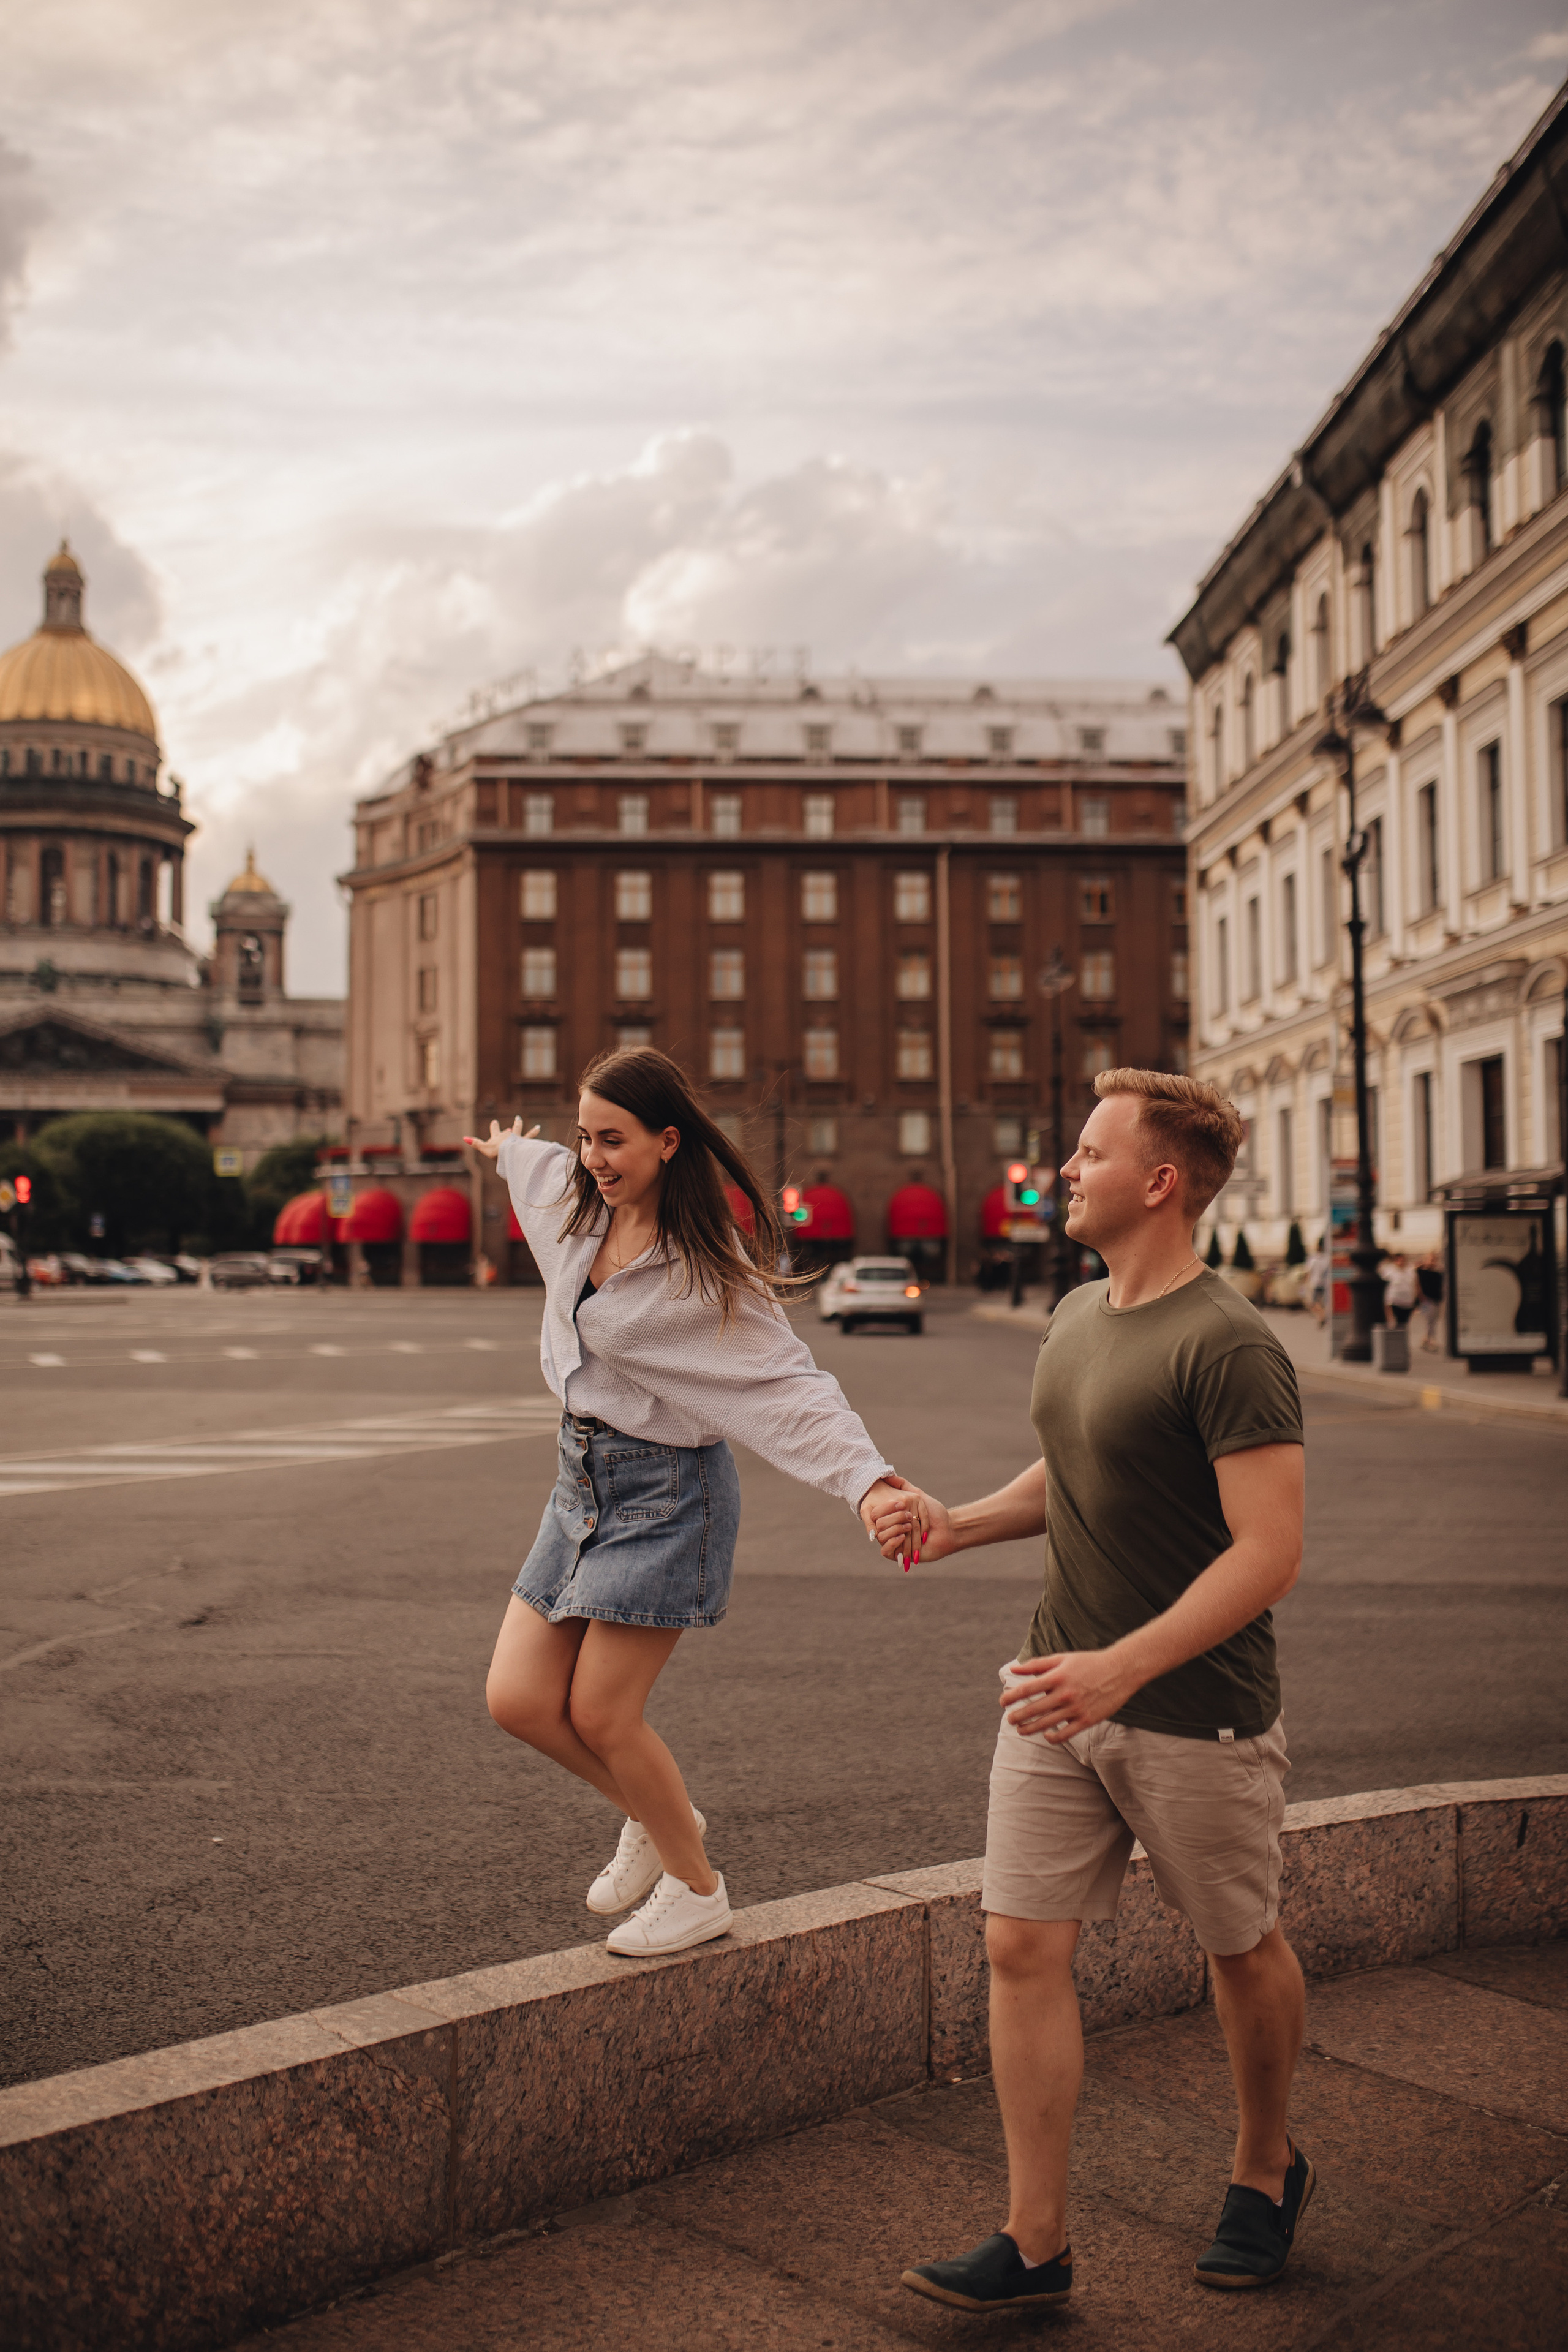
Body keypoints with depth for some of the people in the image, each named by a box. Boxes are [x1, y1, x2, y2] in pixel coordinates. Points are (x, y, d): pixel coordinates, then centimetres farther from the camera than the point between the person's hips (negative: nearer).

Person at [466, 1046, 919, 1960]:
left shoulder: (706, 1265, -19)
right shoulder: (579, 1207, 2)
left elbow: (789, 1382, -24)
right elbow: (549, 1163, 27)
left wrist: (868, 1477, -38)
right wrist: (510, 1150, 49)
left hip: (666, 1488, -7)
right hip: (583, 1474, 7)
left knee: (600, 1713, -4)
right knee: (519, 1698, 4)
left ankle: (697, 1891, 20)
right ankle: (657, 1818, 30)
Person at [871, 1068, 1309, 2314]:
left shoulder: (1229, 1347, -19)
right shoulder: (1076, 1318, 7)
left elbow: (1269, 1553, -23)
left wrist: (1121, 1666, -30)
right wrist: (959, 1522, 6)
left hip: (1198, 1710, -7)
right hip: (1061, 1696, 7)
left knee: (1242, 1949, 14)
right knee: (1022, 1946, 2)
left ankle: (1266, 2169, 40)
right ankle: (1037, 2245, 12)